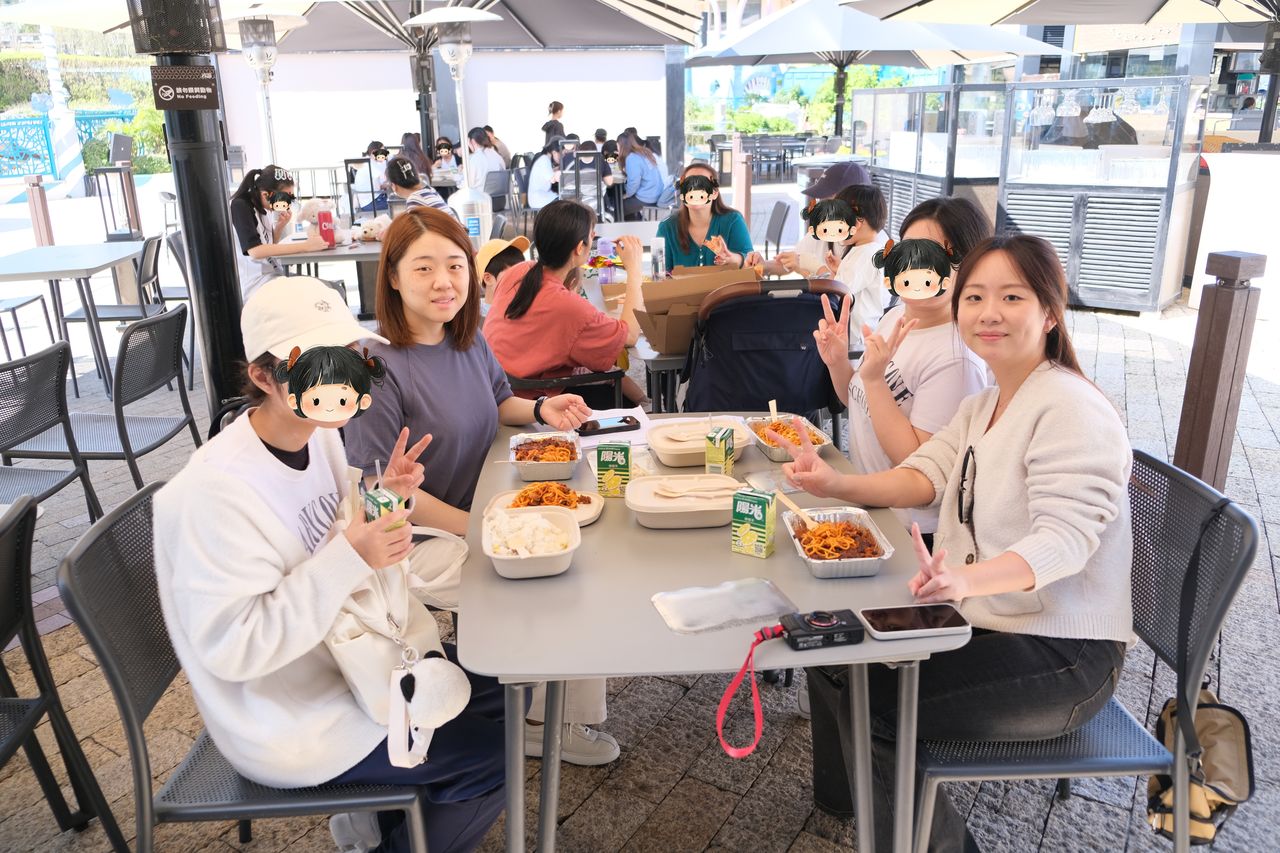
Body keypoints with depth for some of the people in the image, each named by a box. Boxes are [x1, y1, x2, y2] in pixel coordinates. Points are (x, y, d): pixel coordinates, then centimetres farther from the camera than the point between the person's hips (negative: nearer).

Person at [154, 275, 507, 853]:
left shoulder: (319, 432, -4)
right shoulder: (215, 490, -29)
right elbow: (232, 648, -30)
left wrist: (384, 497, -12)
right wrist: (350, 558, -35)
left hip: (348, 659, 8)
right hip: (291, 727, -8)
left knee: (504, 689, 12)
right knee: (497, 753, -5)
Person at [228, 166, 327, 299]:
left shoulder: (264, 208, 8)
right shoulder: (240, 206, -15)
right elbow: (255, 251, -28)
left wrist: (281, 226, -5)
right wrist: (305, 246, -30)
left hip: (274, 275, 8)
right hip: (256, 284, -7)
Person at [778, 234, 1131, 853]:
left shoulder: (1071, 409, -20)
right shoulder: (982, 406, 12)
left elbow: (1064, 540, -31)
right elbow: (923, 476, 0)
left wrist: (965, 579, -50)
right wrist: (837, 484, -19)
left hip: (1061, 658, -9)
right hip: (984, 620, 9)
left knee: (871, 698, -18)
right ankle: (843, 798, 29)